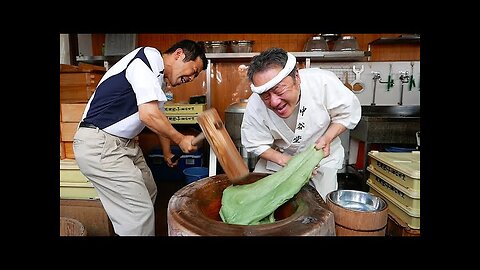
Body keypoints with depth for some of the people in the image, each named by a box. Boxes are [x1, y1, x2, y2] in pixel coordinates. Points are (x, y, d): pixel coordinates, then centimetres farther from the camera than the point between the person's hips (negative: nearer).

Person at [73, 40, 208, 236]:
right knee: (139, 212, -8)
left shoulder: (159, 79, 14)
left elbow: (159, 117, 25)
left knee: (149, 192, 20)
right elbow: (148, 114, -24)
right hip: (99, 145, -10)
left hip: (124, 143, 10)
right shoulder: (149, 57, -14)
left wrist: (168, 153, 30)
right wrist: (180, 140, -10)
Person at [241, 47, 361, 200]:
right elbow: (256, 145, -15)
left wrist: (327, 138, -27)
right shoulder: (255, 106, -28)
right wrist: (287, 161, -27)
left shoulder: (323, 82, -31)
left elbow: (349, 113, -13)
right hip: (280, 156, 1)